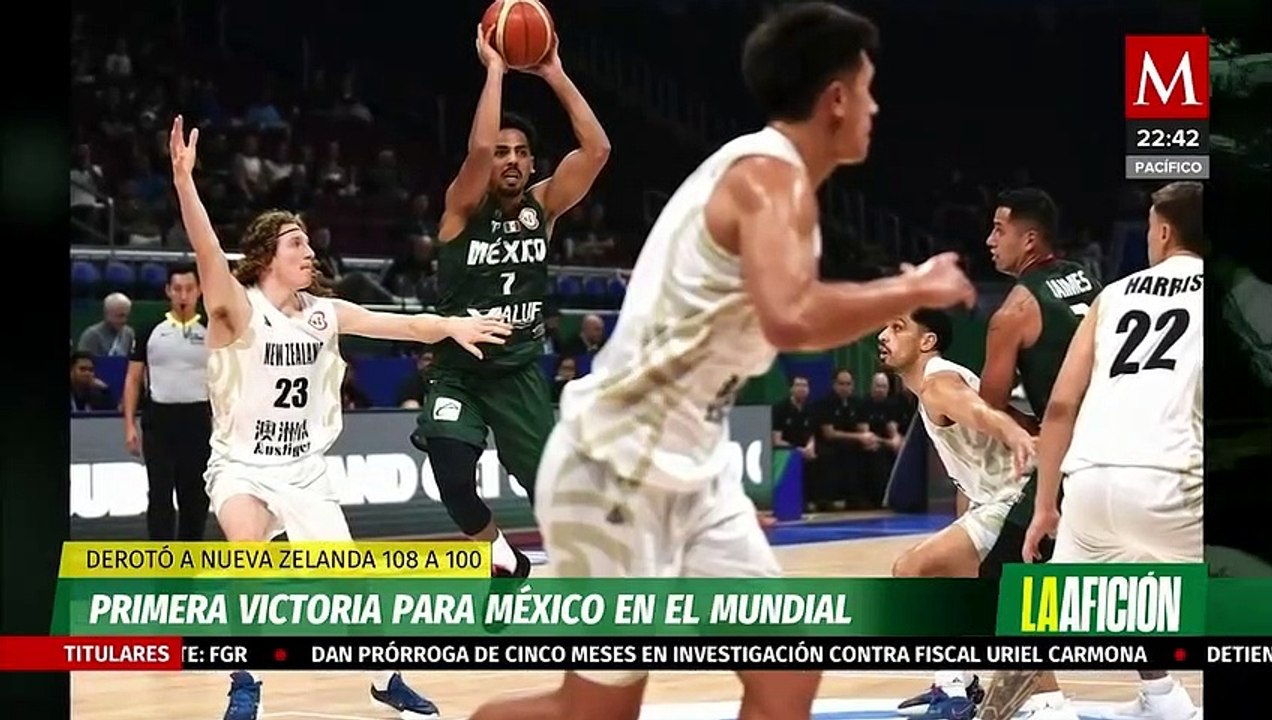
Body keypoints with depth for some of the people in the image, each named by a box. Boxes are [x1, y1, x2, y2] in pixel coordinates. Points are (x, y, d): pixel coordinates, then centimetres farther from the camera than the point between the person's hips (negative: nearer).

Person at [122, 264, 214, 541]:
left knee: (196, 495, 6)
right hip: (159, 418, 0)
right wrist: (129, 425, 0)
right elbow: (133, 379, 7)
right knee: (160, 495, -1)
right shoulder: (151, 332, 5)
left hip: (198, 419, 0)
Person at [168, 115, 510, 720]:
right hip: (242, 466, -5)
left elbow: (403, 324, -4)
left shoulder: (325, 313, 1)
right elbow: (207, 251, -32)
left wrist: (450, 326, -25)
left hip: (304, 472, 5)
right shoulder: (238, 308, -15)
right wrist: (184, 182, -49)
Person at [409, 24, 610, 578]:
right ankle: (502, 559, 3)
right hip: (460, 369, -3)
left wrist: (555, 75, -17)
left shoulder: (543, 206, -1)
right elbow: (478, 147, -33)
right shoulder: (463, 208, -11)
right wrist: (494, 71, -26)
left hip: (520, 371, 3)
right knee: (452, 475, -23)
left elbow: (597, 149, -14)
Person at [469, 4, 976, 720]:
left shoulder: (763, 171, 12)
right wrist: (915, 292, -21)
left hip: (689, 467, 10)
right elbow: (792, 319, -35)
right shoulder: (771, 174, -17)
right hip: (618, 469, -10)